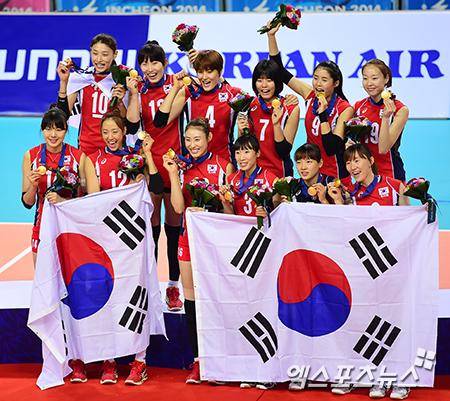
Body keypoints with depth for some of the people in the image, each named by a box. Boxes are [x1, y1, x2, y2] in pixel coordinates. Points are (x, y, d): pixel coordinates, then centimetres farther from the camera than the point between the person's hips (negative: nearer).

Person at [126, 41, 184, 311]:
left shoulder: (176, 83, 2)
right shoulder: (139, 90, 6)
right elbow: (132, 122, -9)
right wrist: (134, 94, -16)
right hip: (148, 162, 1)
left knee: (174, 226, 4)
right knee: (150, 227, 4)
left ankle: (174, 286, 12)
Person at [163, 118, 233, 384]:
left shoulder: (224, 167, -1)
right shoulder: (183, 168, 8)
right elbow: (179, 207, -4)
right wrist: (173, 173, -7)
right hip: (190, 236, 4)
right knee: (192, 297, 4)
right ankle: (198, 360, 9)